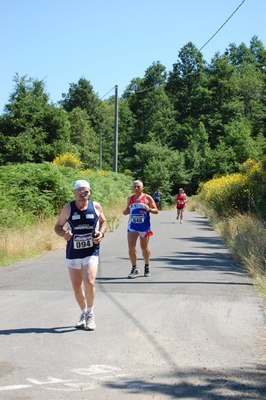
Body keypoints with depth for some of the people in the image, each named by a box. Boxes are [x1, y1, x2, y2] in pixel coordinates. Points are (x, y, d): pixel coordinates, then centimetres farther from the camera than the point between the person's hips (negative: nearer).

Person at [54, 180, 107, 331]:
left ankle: (90, 313, 6)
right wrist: (63, 233, -18)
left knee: (89, 282, -18)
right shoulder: (68, 208, -4)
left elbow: (103, 222, 13)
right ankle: (84, 313, 32)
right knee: (77, 286, 9)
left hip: (91, 252, -1)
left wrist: (101, 233, -8)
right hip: (73, 253, 2)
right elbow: (58, 226, 4)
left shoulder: (96, 206, -3)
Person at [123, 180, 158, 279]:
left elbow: (156, 210, 1)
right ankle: (134, 268, 0)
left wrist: (149, 209, -20)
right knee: (131, 247, -10)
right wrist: (125, 211, -4)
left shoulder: (147, 198, 0)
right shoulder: (130, 198, 10)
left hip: (144, 226, -2)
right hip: (132, 226, 2)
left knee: (144, 247, 8)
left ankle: (147, 267, 28)